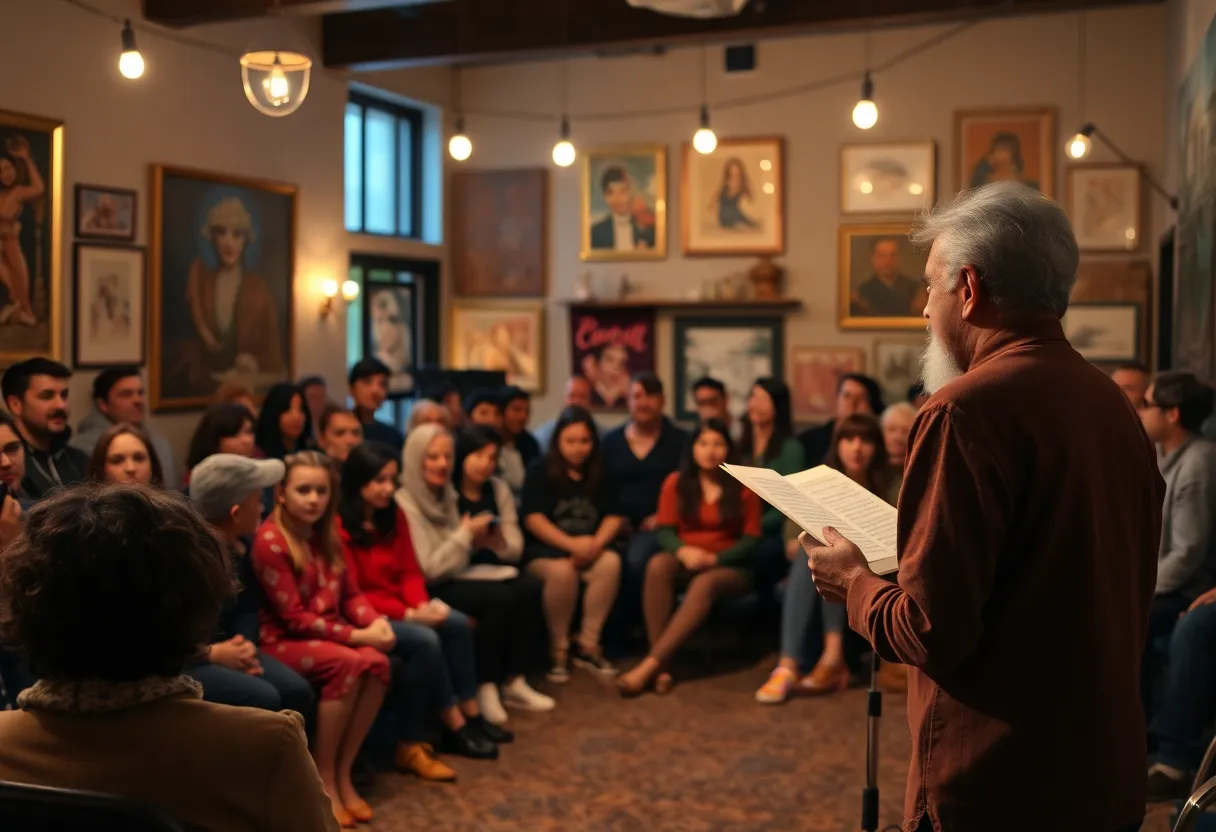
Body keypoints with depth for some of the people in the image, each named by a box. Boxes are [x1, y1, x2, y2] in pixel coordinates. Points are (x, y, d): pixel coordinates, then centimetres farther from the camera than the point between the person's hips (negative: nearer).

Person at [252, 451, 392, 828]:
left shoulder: (328, 534, 8)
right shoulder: (270, 540, -15)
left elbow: (351, 594, 10)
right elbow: (294, 617, -17)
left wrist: (375, 621, -12)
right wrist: (356, 636, -20)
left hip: (329, 635, 6)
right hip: (281, 640, -6)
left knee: (377, 663, -24)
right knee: (349, 662, -32)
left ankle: (343, 772, -11)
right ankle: (323, 779, -17)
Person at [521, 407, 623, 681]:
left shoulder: (601, 473, 9)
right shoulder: (540, 469, -3)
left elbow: (613, 516, 3)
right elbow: (533, 519, -12)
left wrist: (596, 543, -19)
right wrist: (571, 544, -24)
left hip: (589, 546, 4)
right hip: (545, 548, -3)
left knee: (611, 562, -29)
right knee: (562, 570, -36)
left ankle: (588, 646, -17)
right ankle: (558, 649, -16)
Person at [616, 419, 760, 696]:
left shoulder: (744, 486, 4)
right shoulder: (676, 483, 7)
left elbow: (751, 540, -2)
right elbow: (664, 531, 0)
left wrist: (715, 559, -19)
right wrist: (683, 551, -23)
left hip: (730, 567, -1)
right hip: (686, 562, 2)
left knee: (705, 584, -38)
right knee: (658, 565, -35)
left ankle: (650, 665, -46)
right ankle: (661, 666, -42)